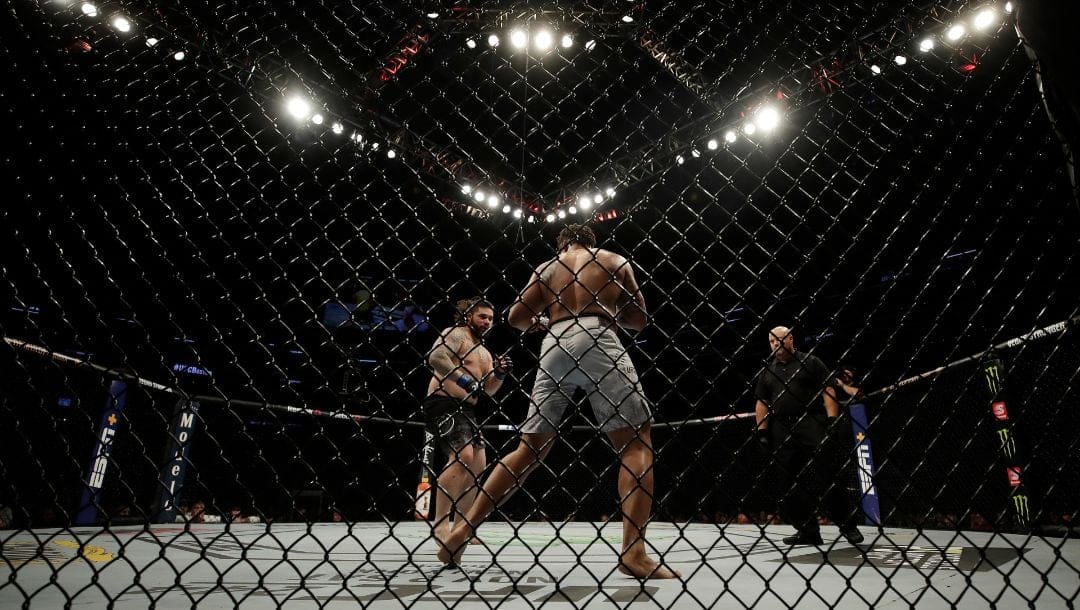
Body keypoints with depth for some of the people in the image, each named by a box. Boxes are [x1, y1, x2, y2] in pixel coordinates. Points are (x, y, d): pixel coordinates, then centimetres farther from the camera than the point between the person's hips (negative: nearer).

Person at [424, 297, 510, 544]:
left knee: (478, 466, 8)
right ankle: (439, 522, -18)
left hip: (466, 410, 10)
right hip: (444, 404, -10)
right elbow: (435, 357, -24)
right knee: (463, 456, -25)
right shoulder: (455, 334, -4)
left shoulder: (484, 352, 21)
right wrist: (464, 380, -27)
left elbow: (487, 390, 21)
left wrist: (500, 374, 3)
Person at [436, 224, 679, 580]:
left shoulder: (547, 267, 24)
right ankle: (633, 552, -12)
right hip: (598, 342, -3)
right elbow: (639, 319, 17)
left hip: (554, 348, 3)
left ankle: (464, 529, 11)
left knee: (529, 448, 11)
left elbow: (516, 317, 15)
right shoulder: (615, 261, 20)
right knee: (636, 442, 0)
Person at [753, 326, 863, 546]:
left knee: (826, 476, -8)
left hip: (813, 425, -4)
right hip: (782, 432, 4)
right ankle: (808, 531, 9)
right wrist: (762, 430, 6)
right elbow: (762, 403, 15)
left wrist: (832, 418, -11)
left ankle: (848, 524, 5)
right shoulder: (768, 371, 18)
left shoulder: (810, 362, 7)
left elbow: (828, 390, 0)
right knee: (791, 484, 2)